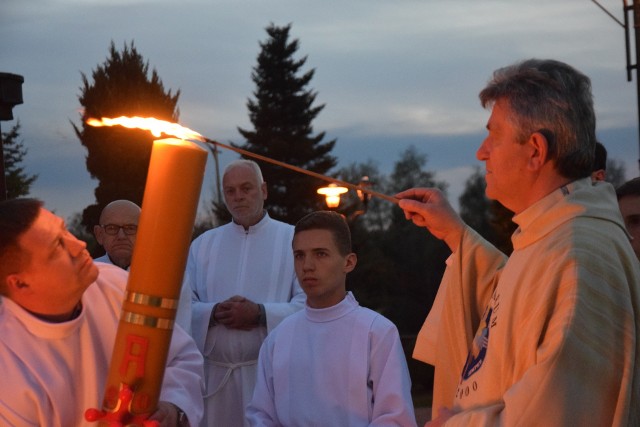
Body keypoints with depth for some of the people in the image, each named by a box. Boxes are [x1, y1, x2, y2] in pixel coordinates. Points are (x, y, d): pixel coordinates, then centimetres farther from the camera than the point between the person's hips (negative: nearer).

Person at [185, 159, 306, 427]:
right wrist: (214, 313, -12)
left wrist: (259, 314, -17)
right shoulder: (203, 244, 13)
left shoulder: (293, 239, 4)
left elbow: (308, 304, -5)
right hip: (215, 375, 3)